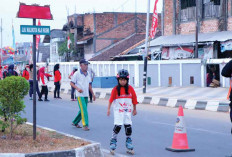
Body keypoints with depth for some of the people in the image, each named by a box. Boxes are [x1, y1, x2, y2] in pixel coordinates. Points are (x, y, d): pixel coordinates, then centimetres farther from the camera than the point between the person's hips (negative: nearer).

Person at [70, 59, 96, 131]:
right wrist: (77, 88, -22)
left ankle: (75, 122, 29)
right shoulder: (77, 74, -7)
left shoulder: (88, 74, 12)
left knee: (83, 110, 12)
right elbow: (71, 83, -6)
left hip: (86, 95, 7)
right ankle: (85, 125, -13)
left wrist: (93, 94, 16)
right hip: (80, 95, -7)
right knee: (84, 110, -14)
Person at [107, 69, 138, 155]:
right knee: (117, 126, -10)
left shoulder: (130, 88, -1)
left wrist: (134, 109, 13)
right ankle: (112, 145, 2)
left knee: (128, 127, 4)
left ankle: (129, 146, 16)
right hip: (118, 111, -3)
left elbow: (134, 99, 8)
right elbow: (111, 99, -6)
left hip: (127, 111, 3)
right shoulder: (115, 89, -7)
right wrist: (108, 109, -10)